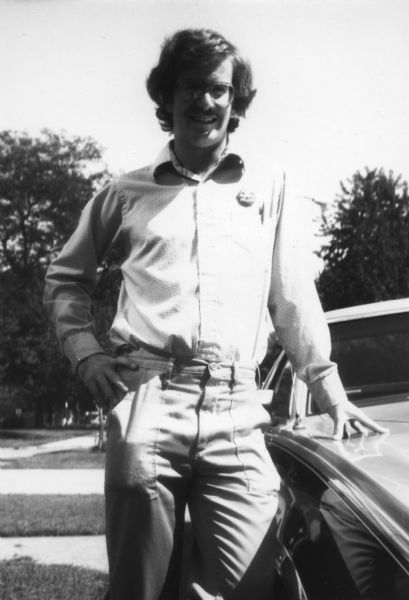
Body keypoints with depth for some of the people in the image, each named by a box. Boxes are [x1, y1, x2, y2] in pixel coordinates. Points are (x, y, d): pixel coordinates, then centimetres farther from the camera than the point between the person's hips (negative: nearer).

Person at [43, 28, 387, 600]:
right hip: (147, 403, 0)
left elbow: (292, 295, 17)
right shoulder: (126, 193, 14)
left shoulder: (267, 185, 15)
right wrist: (85, 351, 8)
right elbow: (66, 277, 23)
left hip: (237, 413, 1)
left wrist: (329, 389, 16)